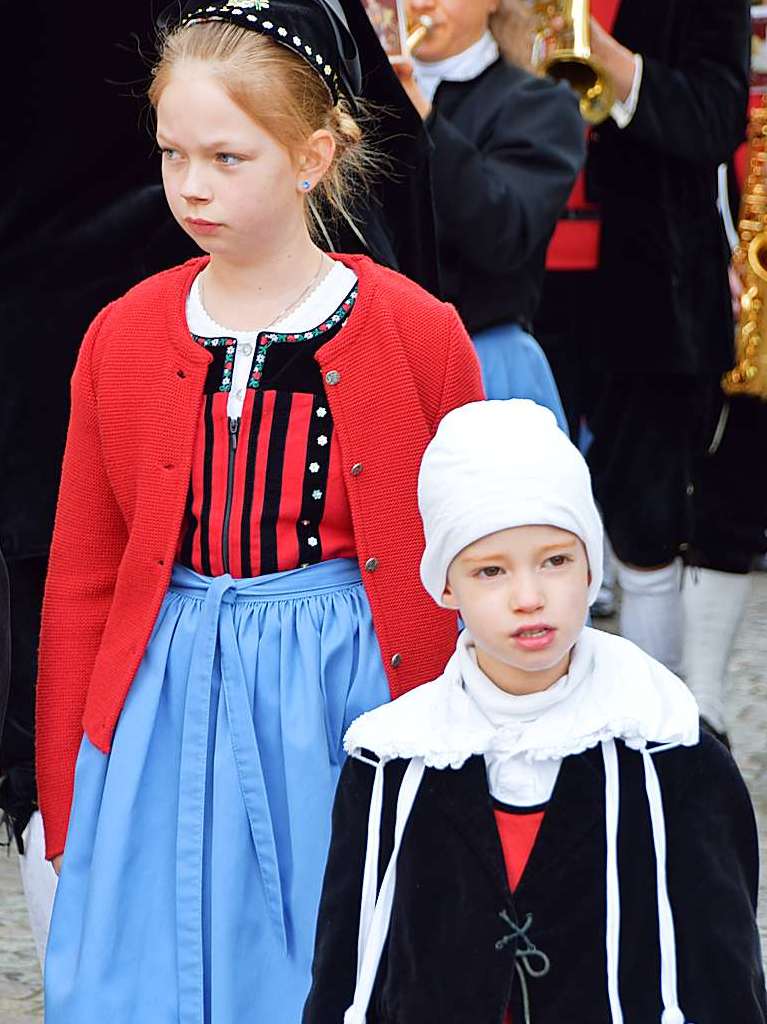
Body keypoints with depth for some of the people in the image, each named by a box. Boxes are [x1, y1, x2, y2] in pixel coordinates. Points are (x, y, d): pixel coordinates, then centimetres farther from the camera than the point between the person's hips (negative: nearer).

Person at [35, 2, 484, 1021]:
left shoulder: (419, 336, -5)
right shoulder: (121, 340, 2)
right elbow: (81, 582, 8)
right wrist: (67, 806, 8)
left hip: (350, 701, -2)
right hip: (165, 709, 2)